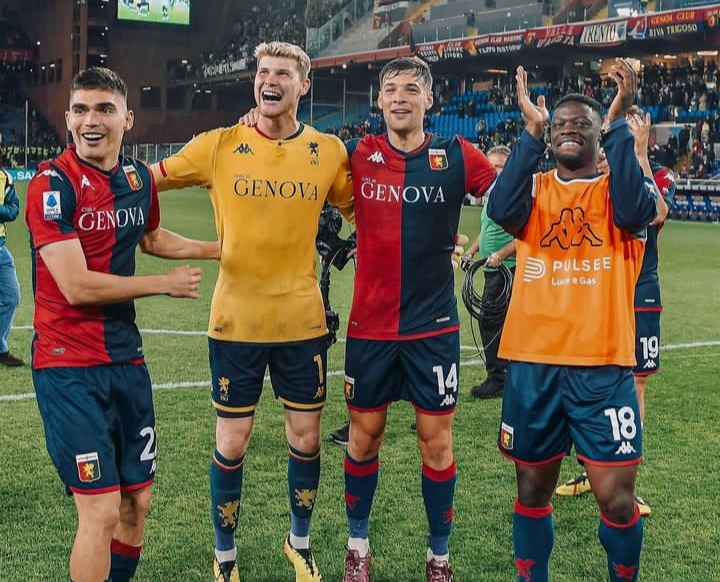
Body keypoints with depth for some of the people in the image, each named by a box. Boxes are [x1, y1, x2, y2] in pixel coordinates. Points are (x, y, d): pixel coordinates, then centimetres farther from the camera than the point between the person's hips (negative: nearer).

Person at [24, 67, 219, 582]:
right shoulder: (51, 185, -14)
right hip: (70, 367, -6)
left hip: (127, 357, 7)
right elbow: (77, 287, -20)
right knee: (102, 510, -7)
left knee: (137, 501, 13)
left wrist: (219, 248, 28)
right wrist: (165, 283, -11)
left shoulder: (139, 178, 6)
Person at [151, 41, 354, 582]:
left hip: (302, 319, 1)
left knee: (306, 438, 12)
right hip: (236, 319, -1)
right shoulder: (219, 146, -4)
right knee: (231, 443, 7)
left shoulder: (329, 151, 0)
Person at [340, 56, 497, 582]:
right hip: (370, 325, 1)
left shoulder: (456, 156, -3)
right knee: (365, 434, 12)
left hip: (433, 325, -1)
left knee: (436, 439, 6)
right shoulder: (356, 155, -1)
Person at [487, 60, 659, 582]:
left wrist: (619, 122, -16)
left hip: (603, 367, -2)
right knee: (533, 487, 13)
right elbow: (501, 210, -14)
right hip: (532, 364, 2)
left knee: (616, 496, -2)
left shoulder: (618, 190, 5)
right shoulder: (534, 190, 9)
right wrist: (532, 130, -13)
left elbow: (633, 212, -19)